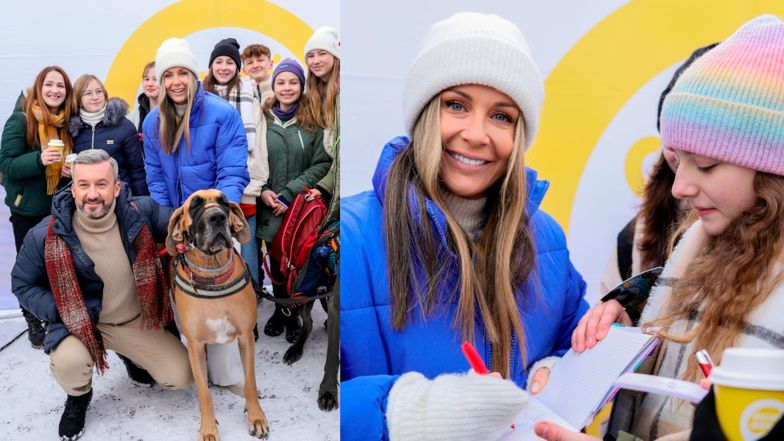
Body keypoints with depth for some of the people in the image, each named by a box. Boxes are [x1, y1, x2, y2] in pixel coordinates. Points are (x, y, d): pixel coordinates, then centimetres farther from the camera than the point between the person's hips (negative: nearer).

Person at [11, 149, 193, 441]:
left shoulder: (140, 212, -14)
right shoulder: (46, 236, -17)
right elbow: (23, 285, -2)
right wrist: (63, 313, -16)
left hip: (138, 321, 2)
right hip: (79, 323, -2)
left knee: (181, 377, -5)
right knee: (68, 363, -35)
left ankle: (135, 357, 31)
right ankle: (78, 396, 7)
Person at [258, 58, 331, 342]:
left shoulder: (313, 122, -1)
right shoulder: (261, 119, 2)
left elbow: (321, 163, -6)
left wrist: (290, 193, -13)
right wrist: (262, 190, -11)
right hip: (269, 206, 1)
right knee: (276, 261, 12)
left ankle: (288, 312, 27)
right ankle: (283, 310, 32)